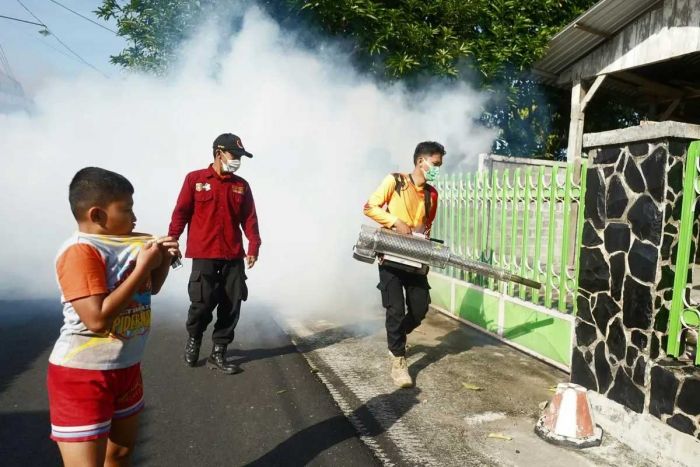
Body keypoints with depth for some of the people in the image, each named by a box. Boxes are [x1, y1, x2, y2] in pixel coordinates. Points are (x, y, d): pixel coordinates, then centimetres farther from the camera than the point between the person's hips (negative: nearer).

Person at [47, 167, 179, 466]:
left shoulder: (127, 242, 3)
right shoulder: (80, 251, -22)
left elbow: (151, 288, 17)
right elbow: (98, 319, -30)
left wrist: (163, 260, -4)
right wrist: (143, 267, -25)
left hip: (126, 367, 8)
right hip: (82, 376, -8)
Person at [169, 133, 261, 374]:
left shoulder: (242, 185, 12)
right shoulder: (195, 179, 4)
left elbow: (249, 218, 8)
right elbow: (181, 213, 1)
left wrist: (254, 245, -4)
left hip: (234, 256, 4)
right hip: (204, 254, -3)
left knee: (231, 306, 3)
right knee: (202, 302, -7)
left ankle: (218, 353, 16)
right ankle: (193, 338, 25)